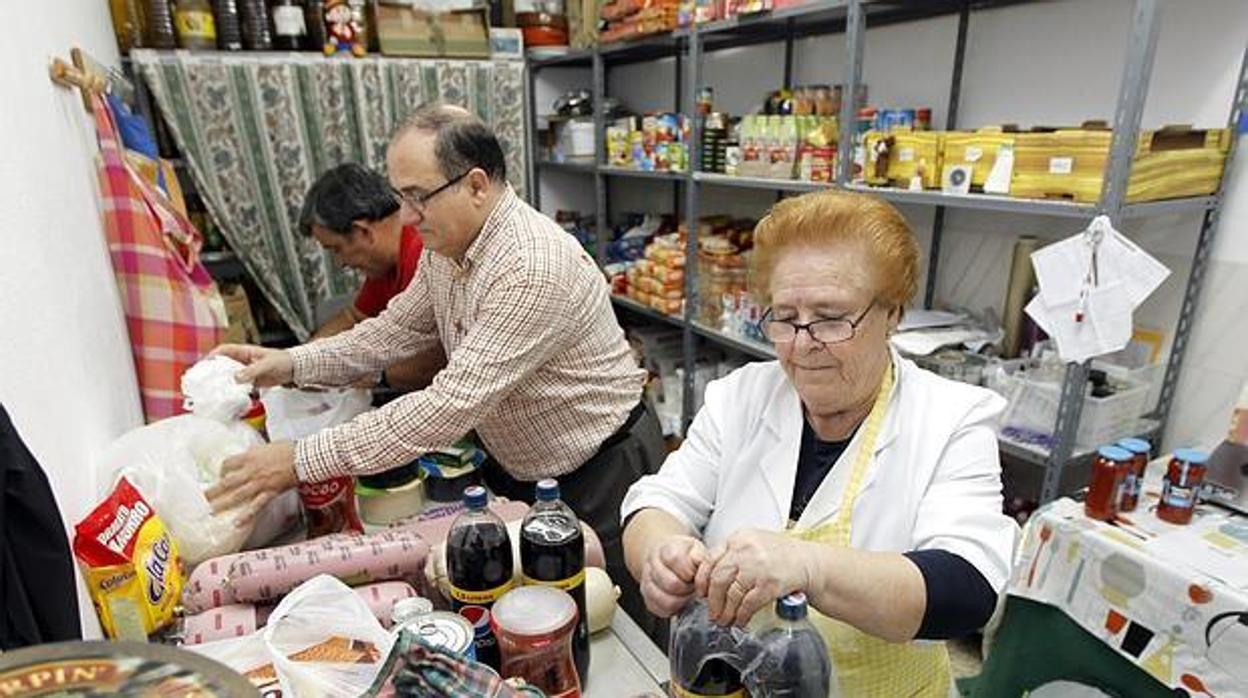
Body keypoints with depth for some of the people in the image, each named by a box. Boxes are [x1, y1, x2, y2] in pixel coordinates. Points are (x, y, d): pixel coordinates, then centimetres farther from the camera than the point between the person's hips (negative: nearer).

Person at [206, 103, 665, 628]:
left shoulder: (533, 269, -32)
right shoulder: (446, 248, -2)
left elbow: (452, 406, -34)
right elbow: (395, 330, 8)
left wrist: (302, 461, -30)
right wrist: (292, 363, -7)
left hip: (601, 471, -8)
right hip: (521, 470, 8)